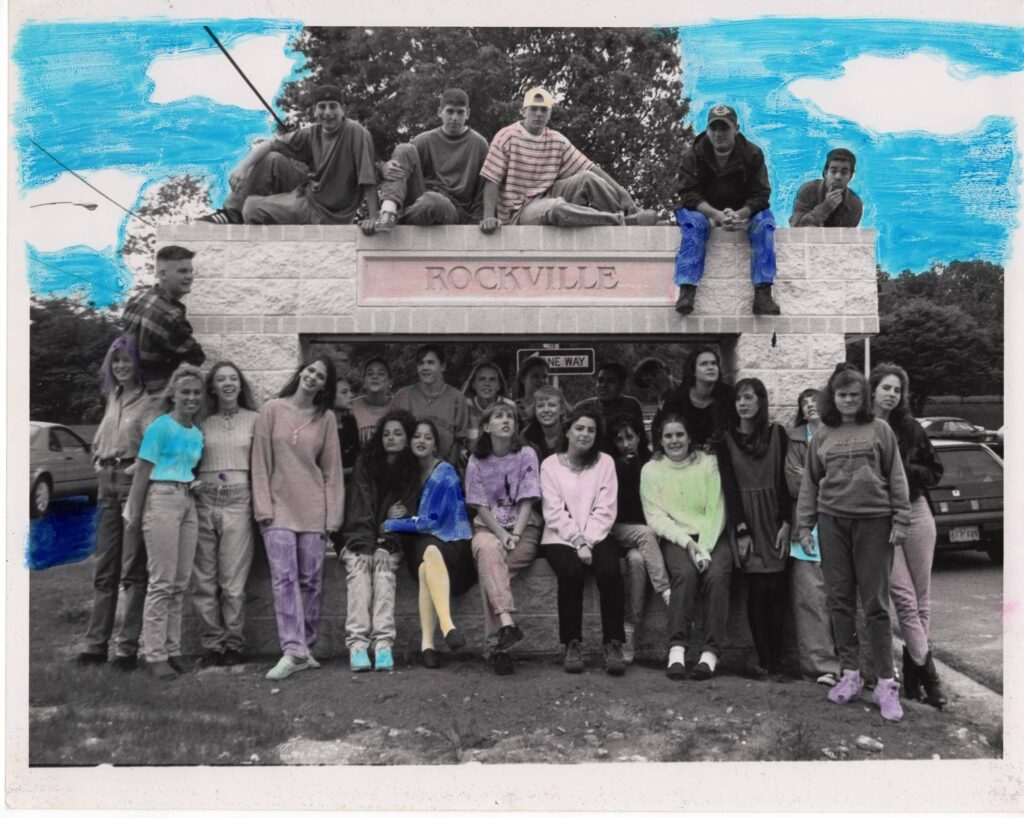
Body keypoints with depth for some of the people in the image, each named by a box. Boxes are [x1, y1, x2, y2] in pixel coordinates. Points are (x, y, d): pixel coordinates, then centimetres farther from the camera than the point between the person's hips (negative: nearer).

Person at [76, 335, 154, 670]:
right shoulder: (112, 398, 16)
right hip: (107, 483, 7)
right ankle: (95, 644, 17)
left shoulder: (147, 401, -6)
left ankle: (128, 647, 1)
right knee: (104, 569, 10)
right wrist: (99, 461, 12)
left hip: (134, 482, -7)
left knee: (133, 569, -3)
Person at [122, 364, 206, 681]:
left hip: (188, 503, 7)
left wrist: (197, 482, 5)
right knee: (162, 582, -6)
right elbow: (142, 471, -8)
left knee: (181, 582, 8)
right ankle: (155, 654, 0)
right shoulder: (160, 427, -7)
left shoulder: (197, 433, 14)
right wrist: (135, 514, -9)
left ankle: (172, 649, 16)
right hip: (162, 500, -7)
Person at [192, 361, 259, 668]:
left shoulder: (254, 420, 7)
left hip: (238, 502, -2)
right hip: (203, 502, 2)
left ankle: (233, 645, 9)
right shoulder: (202, 423, 11)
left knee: (233, 581, -2)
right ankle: (211, 645, 11)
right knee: (204, 582, 2)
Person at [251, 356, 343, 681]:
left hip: (313, 509, 2)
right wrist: (263, 507, -5)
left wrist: (332, 515, 2)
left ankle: (304, 647, 15)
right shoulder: (272, 410, 3)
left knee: (310, 580, 4)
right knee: (283, 576, -11)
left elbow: (332, 469, 7)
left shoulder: (326, 418, 7)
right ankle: (293, 650, -14)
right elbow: (261, 462, 2)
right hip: (279, 507, -2)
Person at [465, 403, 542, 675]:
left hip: (524, 527, 0)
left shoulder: (526, 455, 1)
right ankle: (507, 621, -49)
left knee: (488, 567, -28)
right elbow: (480, 505, 0)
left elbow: (527, 501, -4)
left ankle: (496, 645, -28)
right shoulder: (477, 460, 5)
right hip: (489, 525, 1)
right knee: (487, 548, -35)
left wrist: (515, 535, -17)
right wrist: (501, 534, -14)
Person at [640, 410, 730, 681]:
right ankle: (676, 648, -32)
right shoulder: (651, 470, 6)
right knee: (686, 572, -32)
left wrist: (705, 546, -15)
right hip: (675, 538, -1)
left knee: (717, 574, -29)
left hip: (711, 535, 1)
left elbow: (716, 510, -1)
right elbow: (655, 517, -2)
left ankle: (710, 652, -28)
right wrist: (687, 542, -16)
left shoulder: (708, 463, 6)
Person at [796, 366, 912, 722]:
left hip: (874, 521, -2)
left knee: (875, 602, -2)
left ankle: (886, 683, 3)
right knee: (840, 599, 5)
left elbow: (896, 476, 3)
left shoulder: (879, 429, 4)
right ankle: (850, 675, 15)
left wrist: (901, 519, -3)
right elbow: (810, 483, 12)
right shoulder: (822, 436, 10)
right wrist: (804, 525, 7)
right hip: (832, 521, 3)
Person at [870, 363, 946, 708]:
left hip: (915, 513, 3)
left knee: (921, 598, 5)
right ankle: (926, 670, 0)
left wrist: (906, 470, -6)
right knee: (904, 597, -6)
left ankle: (913, 663, 15)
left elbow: (934, 471, 10)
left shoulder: (909, 428, 6)